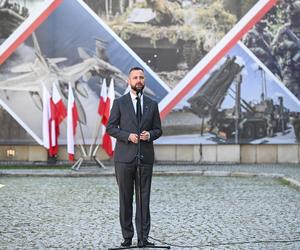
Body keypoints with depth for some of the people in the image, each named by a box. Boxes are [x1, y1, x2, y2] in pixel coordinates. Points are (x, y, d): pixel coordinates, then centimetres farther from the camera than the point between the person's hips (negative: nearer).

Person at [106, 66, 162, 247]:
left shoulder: (152, 104, 10)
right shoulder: (120, 103, 3)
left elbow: (158, 129, 13)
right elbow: (110, 128, 1)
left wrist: (150, 135, -9)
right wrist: (128, 136, -14)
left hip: (145, 157, 2)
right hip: (124, 157, -2)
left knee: (144, 198, 0)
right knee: (126, 198, 2)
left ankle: (143, 237, 3)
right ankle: (127, 237, 8)